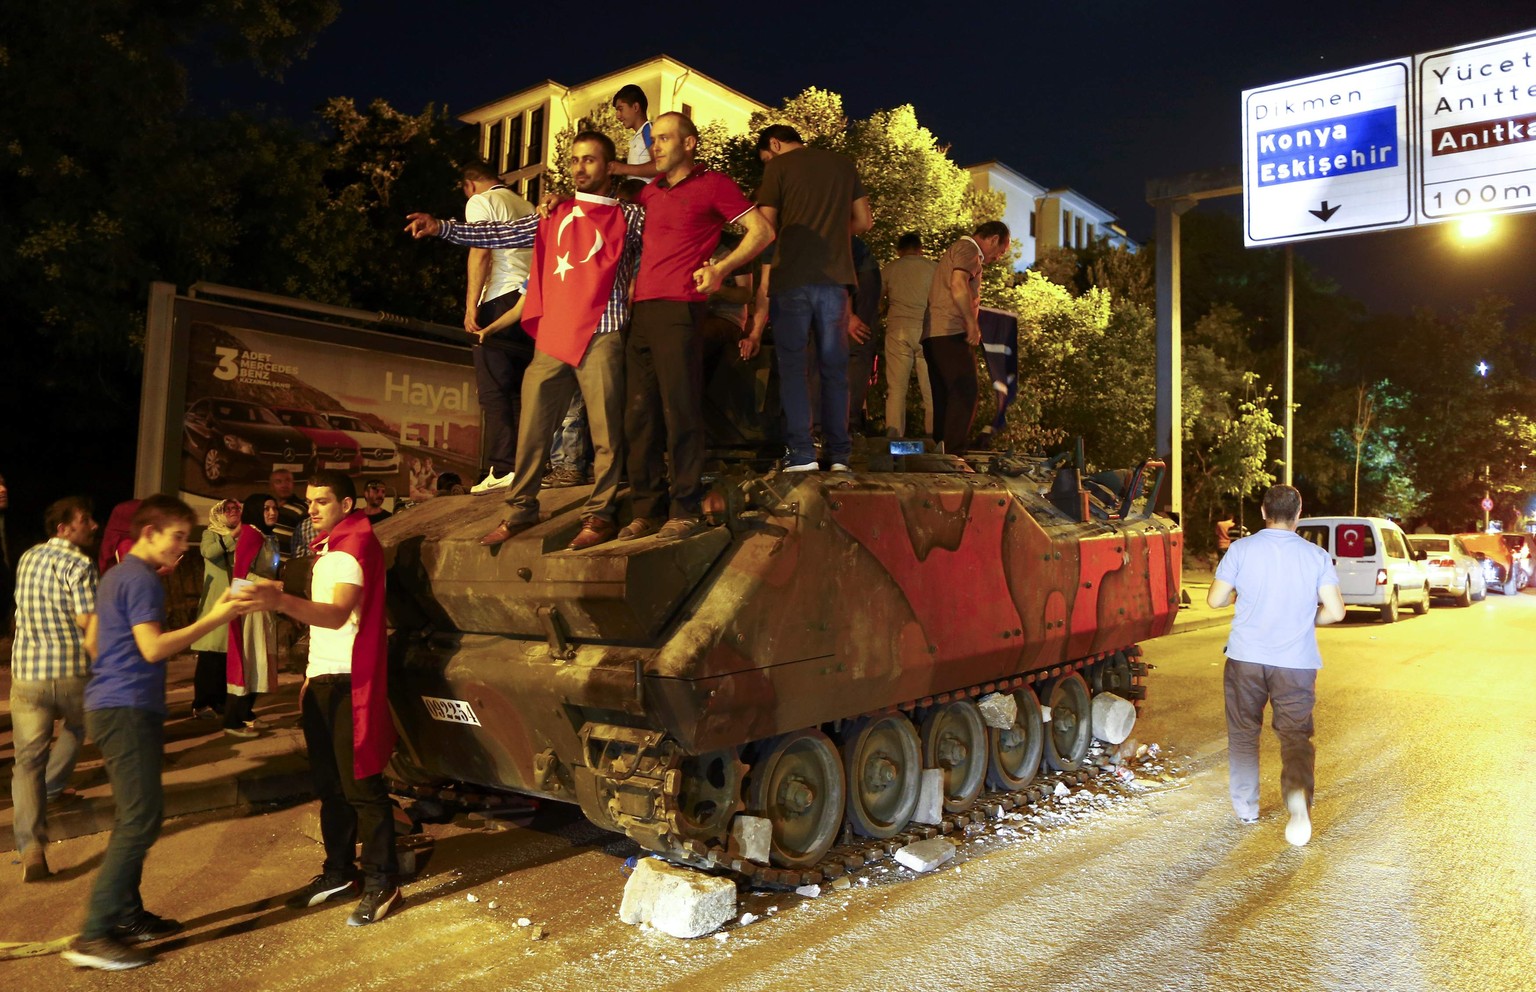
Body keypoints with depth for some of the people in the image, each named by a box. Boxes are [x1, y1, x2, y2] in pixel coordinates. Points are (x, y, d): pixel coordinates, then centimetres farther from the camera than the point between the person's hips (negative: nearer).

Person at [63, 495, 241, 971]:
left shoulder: (116, 575, 17)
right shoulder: (143, 580, -14)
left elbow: (92, 640, 24)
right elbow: (153, 647, -23)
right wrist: (212, 619, -24)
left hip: (111, 705, 11)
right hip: (128, 710, -11)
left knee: (133, 817, 15)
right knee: (141, 819, -10)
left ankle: (127, 914, 22)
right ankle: (93, 936, -8)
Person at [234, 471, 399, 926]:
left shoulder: (355, 546, -12)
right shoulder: (327, 548, 19)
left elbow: (338, 614, -29)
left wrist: (281, 601, -43)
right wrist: (311, 675, 18)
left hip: (349, 682, -9)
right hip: (322, 680, 9)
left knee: (361, 786, -6)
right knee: (329, 784, 14)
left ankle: (381, 882, 2)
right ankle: (338, 872, 25)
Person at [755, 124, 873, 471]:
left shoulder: (778, 166, 1)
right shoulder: (843, 164, 15)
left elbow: (766, 228, -2)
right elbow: (864, 221, 16)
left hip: (792, 278, -4)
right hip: (835, 276, 4)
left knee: (792, 364, 1)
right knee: (834, 367, 7)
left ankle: (801, 453, -6)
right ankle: (839, 453, 6)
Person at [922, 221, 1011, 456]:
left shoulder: (956, 250, 29)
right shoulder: (968, 248, -2)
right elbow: (958, 283, -19)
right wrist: (972, 323, -18)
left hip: (934, 334, 10)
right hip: (951, 332, -10)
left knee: (944, 397, 9)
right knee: (965, 393, -13)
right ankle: (955, 453, -18)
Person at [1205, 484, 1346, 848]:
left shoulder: (1242, 549, -4)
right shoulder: (1316, 556, -1)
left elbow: (1215, 600, -2)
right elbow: (1335, 611, -4)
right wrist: (1309, 619, 17)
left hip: (1245, 657, 0)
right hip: (1296, 663, 0)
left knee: (1243, 734, 15)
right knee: (1295, 736, 5)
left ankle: (1246, 808, 22)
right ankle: (1298, 793, -22)